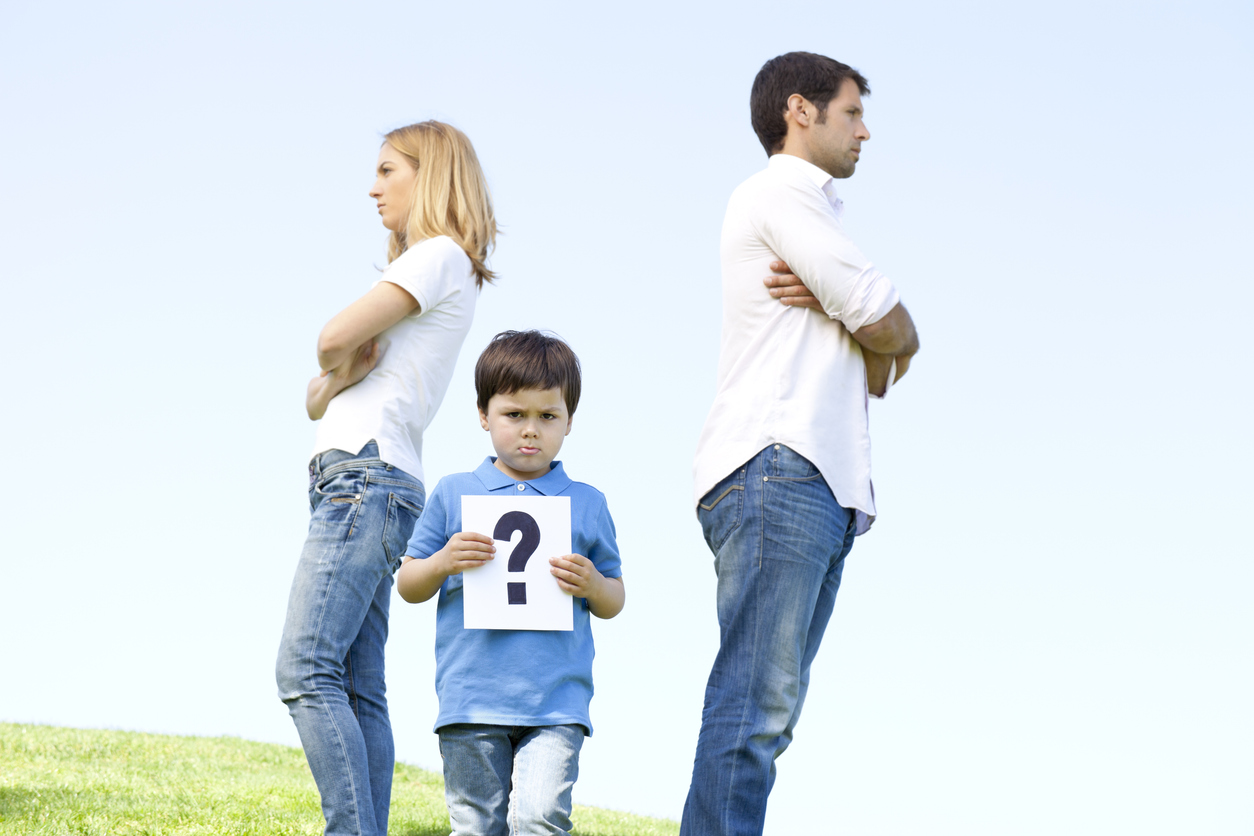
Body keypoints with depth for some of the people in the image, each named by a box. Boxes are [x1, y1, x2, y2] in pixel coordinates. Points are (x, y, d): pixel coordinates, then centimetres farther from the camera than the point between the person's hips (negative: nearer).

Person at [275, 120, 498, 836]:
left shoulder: (440, 255, -2)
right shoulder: (427, 276, 27)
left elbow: (333, 339, -15)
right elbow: (317, 399, 23)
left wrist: (338, 368, 7)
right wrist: (335, 383, 1)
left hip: (368, 474, -10)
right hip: (372, 485, 10)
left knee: (306, 670, -19)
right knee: (358, 688, 1)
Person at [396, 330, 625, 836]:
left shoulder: (587, 505, 10)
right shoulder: (454, 495, 9)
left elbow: (614, 603, 15)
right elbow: (408, 587, 11)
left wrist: (592, 585, -7)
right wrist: (444, 562, -9)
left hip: (556, 702, -1)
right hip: (471, 701, 1)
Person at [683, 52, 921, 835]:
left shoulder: (811, 217, 32)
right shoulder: (780, 191, 3)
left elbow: (878, 374, 23)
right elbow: (892, 332, -5)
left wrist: (855, 325, 1)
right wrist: (894, 332, 18)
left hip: (827, 491, 9)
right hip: (777, 470, -9)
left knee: (768, 711, 0)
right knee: (756, 703, -19)